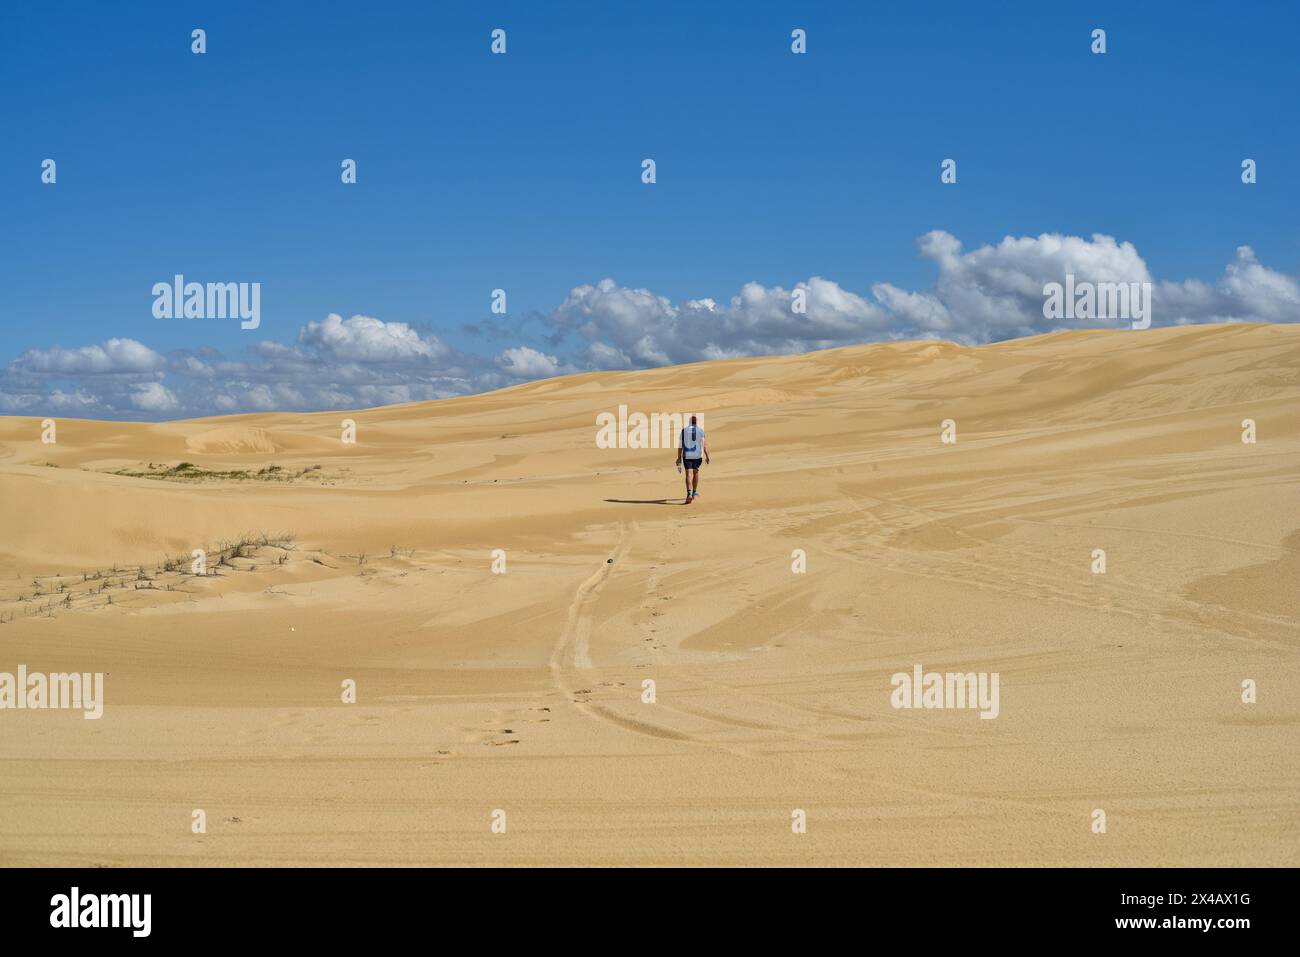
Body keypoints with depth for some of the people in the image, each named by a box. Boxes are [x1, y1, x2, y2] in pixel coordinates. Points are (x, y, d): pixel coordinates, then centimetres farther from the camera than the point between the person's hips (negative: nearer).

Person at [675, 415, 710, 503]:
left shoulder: (684, 431, 5)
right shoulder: (700, 431, 2)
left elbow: (680, 445, 3)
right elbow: (704, 444, -9)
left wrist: (679, 457, 8)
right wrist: (707, 456, -12)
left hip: (687, 455, -1)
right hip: (697, 455, 1)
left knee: (689, 474, -8)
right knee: (696, 472, 21)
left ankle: (689, 494, -26)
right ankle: (694, 492, 32)